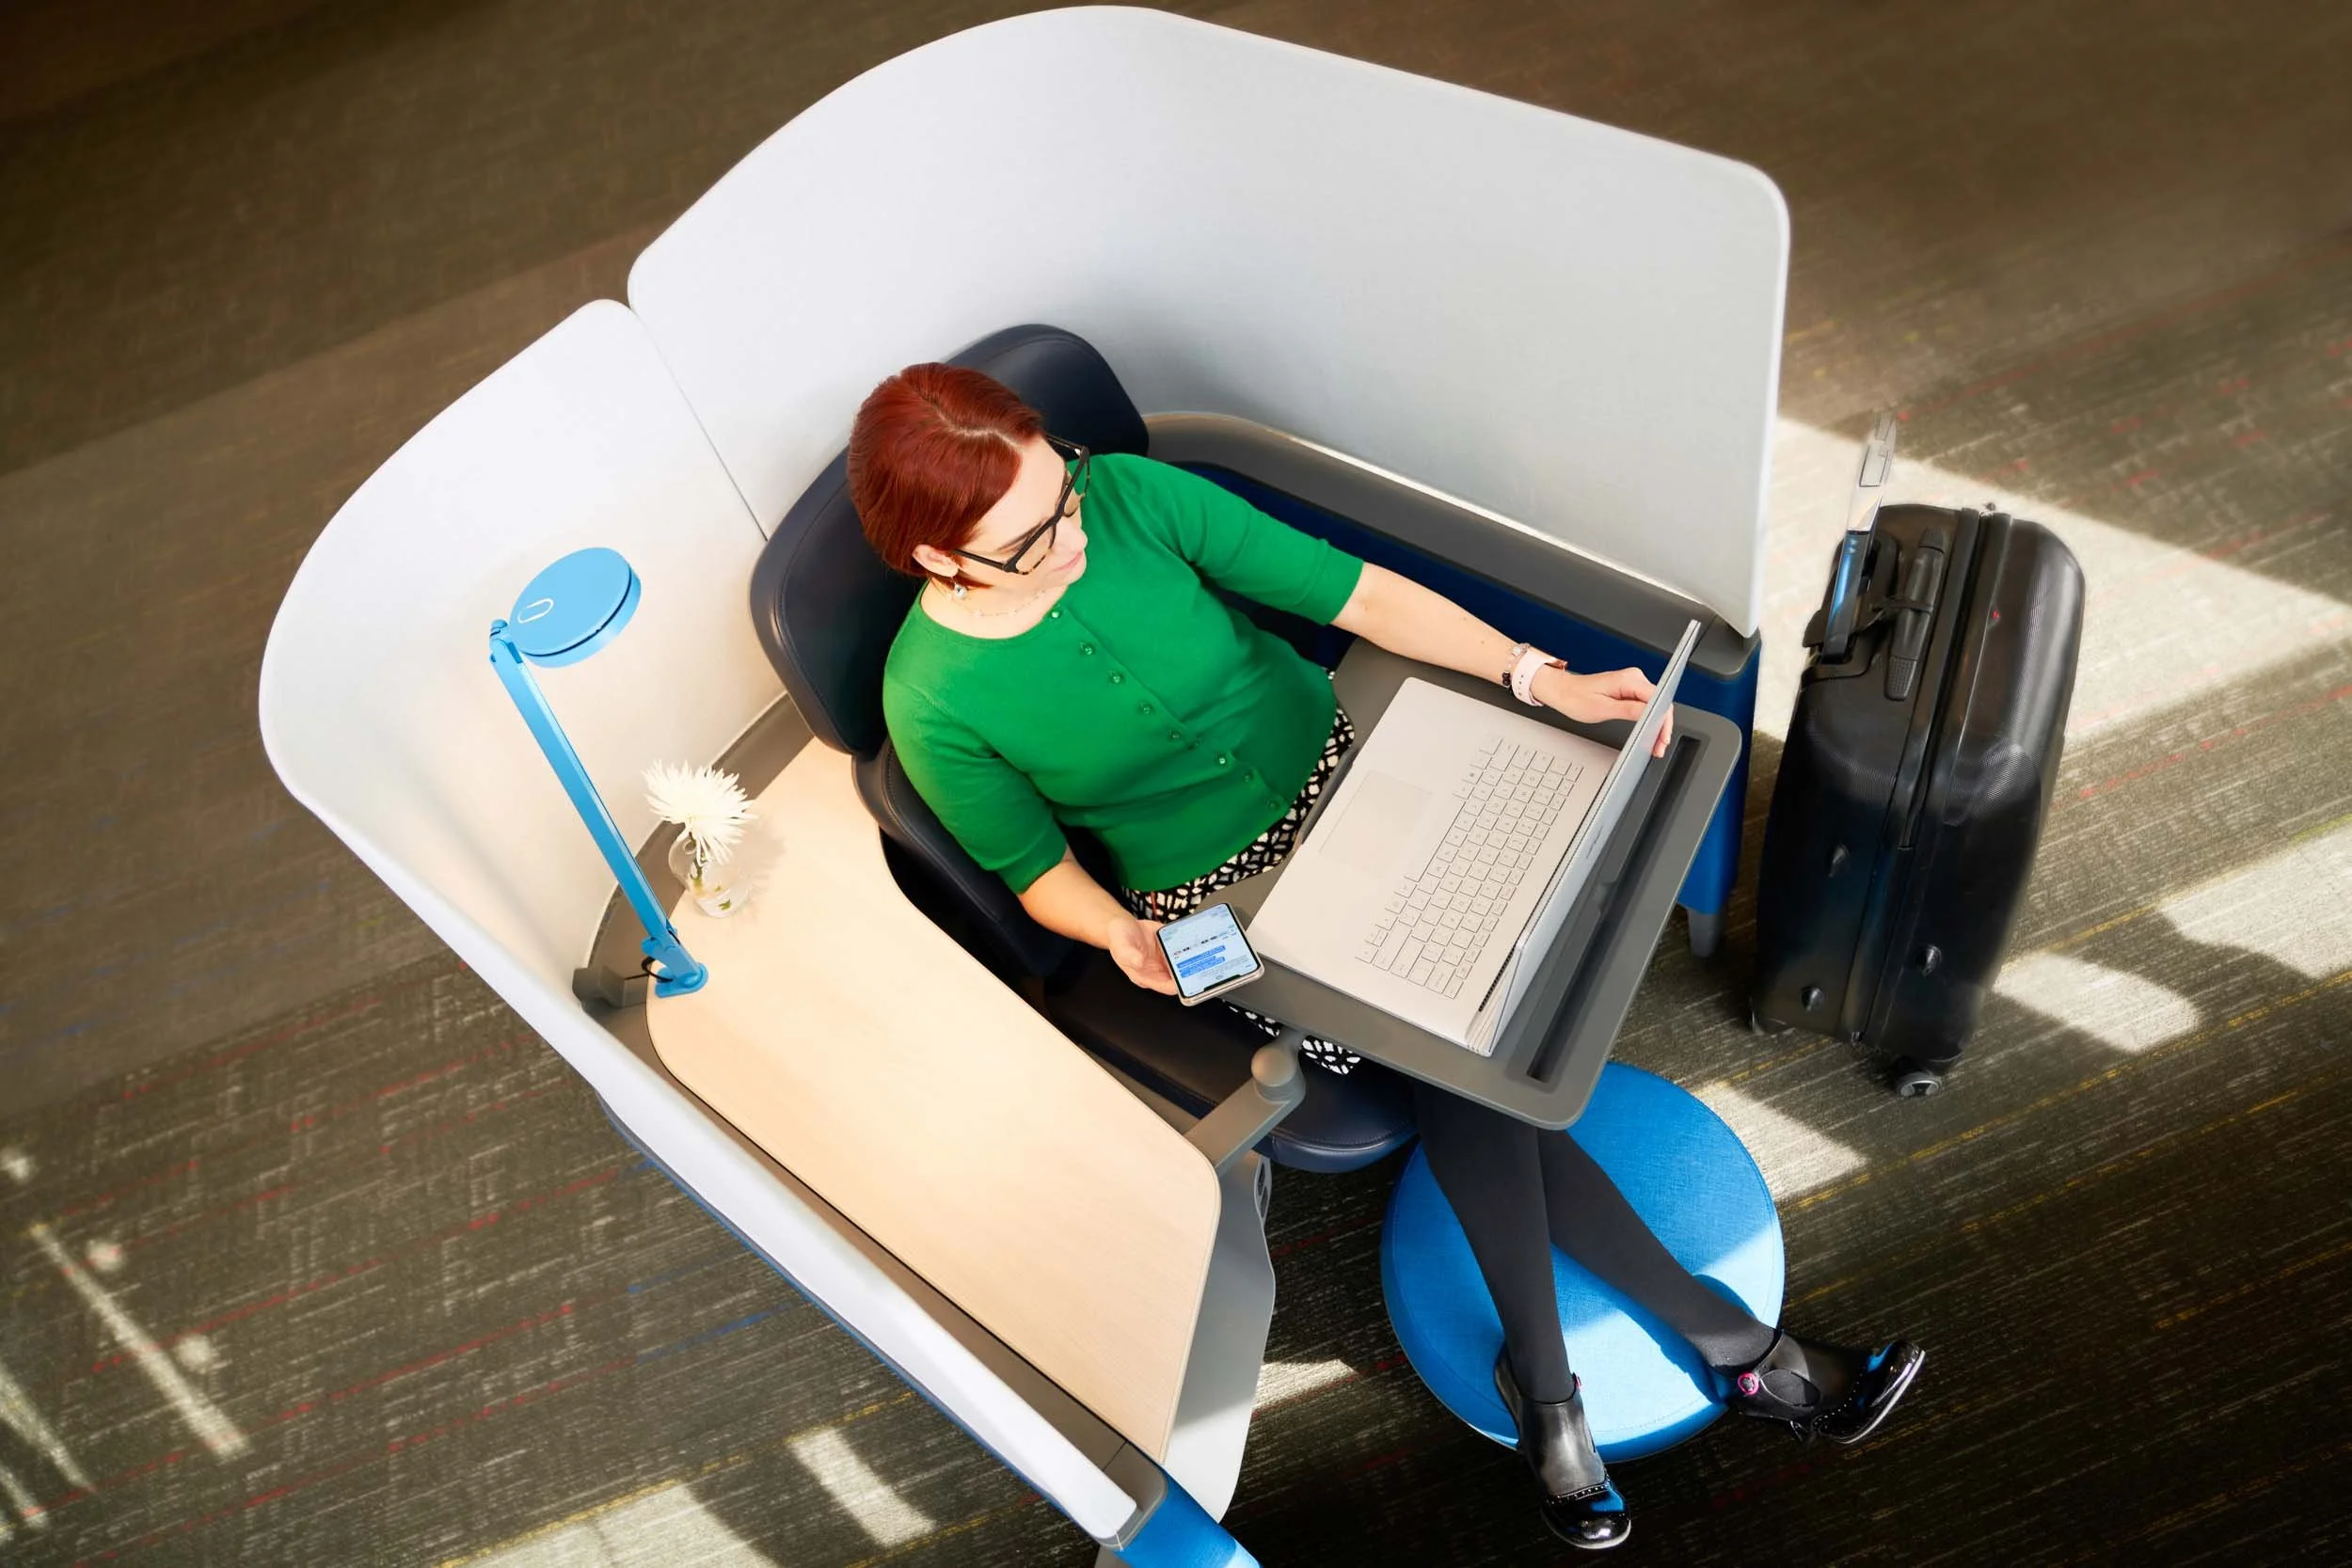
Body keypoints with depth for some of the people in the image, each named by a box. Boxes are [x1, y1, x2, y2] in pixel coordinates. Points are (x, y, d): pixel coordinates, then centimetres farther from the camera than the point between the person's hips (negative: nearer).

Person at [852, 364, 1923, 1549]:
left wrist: (1539, 677, -18)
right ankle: (1730, 1337, 0)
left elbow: (1344, 589, -12)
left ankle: (1540, 1379, 4)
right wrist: (1116, 933, -27)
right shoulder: (935, 705, -17)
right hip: (1215, 905, -2)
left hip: (1337, 773, 3)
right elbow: (1037, 867, -4)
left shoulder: (1126, 493, -14)